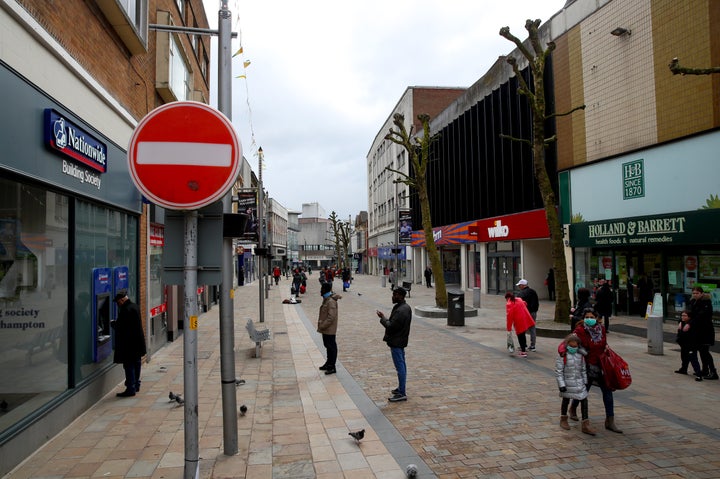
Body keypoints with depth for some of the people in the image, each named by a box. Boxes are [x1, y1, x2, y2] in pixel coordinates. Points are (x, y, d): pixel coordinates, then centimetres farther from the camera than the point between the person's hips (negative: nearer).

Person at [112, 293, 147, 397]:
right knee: (136, 363, 18)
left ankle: (130, 389, 0)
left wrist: (112, 323, 0)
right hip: (138, 342, 10)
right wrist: (116, 323, 17)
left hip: (129, 344, -10)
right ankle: (136, 385, 29)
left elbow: (119, 326, -21)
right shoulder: (135, 306, 9)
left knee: (129, 366, -4)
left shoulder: (125, 310, -21)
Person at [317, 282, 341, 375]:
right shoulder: (326, 299, 9)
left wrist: (322, 326, -22)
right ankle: (329, 363, 33)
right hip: (326, 329, 10)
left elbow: (331, 317, -25)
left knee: (331, 347, -1)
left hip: (329, 329, -10)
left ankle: (332, 367, 7)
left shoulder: (331, 301, -22)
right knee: (328, 346, 19)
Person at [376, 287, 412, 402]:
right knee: (402, 365, 18)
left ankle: (402, 393, 0)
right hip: (401, 340, 11)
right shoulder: (406, 307, 9)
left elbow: (391, 326, -24)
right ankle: (401, 388, 30)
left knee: (400, 366, -6)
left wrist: (382, 318, -10)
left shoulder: (400, 311, -24)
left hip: (396, 342, -11)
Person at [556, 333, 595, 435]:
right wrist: (561, 384, -17)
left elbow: (583, 369, 10)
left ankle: (586, 425, 8)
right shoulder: (562, 355, -17)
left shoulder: (580, 355, -1)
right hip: (567, 382, -4)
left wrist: (585, 381, 10)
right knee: (566, 400, 12)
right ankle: (563, 420, 33)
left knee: (584, 400, 0)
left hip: (579, 382, 4)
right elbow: (558, 371, -15)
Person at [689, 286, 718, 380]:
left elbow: (701, 316, -27)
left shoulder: (706, 303, -15)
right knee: (701, 350, 13)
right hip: (697, 330, 7)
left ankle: (713, 372, -3)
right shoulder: (693, 302, 8)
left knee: (704, 351, -9)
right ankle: (705, 371, 22)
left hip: (706, 330, -7)